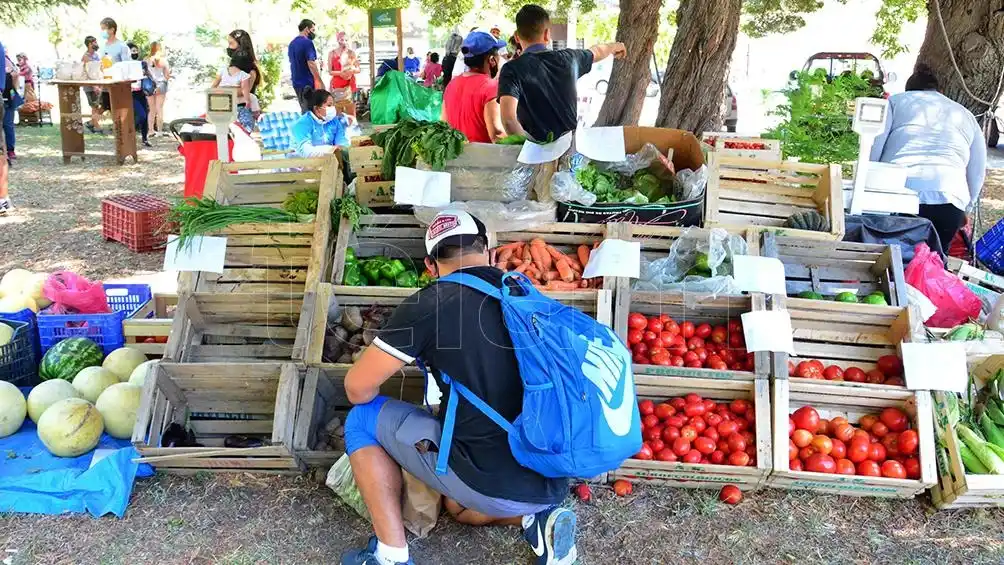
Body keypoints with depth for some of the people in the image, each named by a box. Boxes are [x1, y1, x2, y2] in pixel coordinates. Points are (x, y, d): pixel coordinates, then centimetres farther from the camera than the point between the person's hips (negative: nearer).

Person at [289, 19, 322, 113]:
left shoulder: (292, 43, 14)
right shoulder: (307, 42, -13)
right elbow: (311, 64, -20)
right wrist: (320, 81, -18)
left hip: (296, 82, 9)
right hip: (307, 82, -9)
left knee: (304, 110, 15)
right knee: (309, 110, -5)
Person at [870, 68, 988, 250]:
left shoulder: (896, 101, 20)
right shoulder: (966, 116, 28)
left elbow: (873, 148, 6)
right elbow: (978, 174, 24)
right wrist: (964, 206, 36)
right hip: (948, 197, 2)